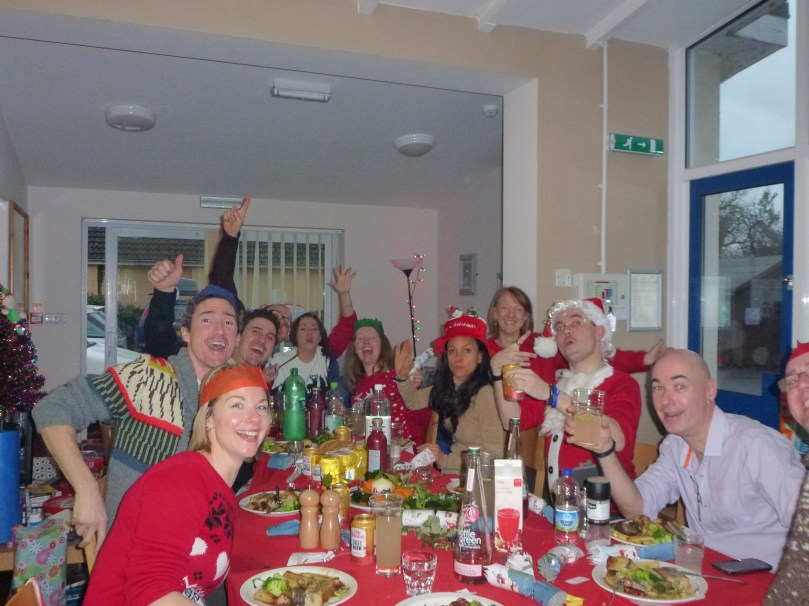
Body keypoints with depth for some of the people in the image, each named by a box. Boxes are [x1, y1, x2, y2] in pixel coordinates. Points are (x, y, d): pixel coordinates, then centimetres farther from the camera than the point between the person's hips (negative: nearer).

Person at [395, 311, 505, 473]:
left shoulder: (485, 394, -20)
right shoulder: (446, 387, 2)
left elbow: (493, 456, -19)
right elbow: (414, 401, 17)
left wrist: (444, 460, -16)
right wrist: (402, 376, -1)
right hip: (449, 475, 6)